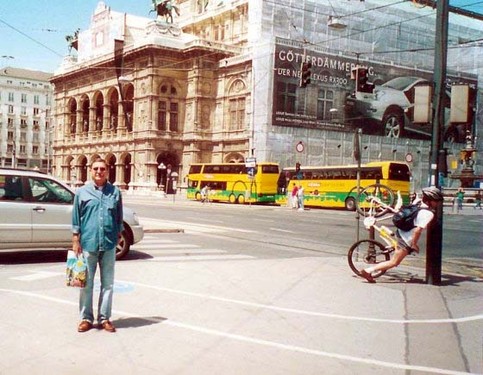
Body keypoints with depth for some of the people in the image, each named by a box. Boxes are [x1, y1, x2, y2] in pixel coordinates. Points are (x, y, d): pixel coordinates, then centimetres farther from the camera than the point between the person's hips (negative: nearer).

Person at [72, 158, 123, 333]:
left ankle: (104, 318, 17)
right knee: (86, 283, 6)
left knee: (108, 283, 7)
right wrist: (75, 240, -2)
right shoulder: (82, 192, 3)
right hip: (87, 244, -1)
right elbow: (76, 218, 3)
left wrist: (118, 236, 10)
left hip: (109, 245, 1)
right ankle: (86, 318, 17)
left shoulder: (115, 192, 6)